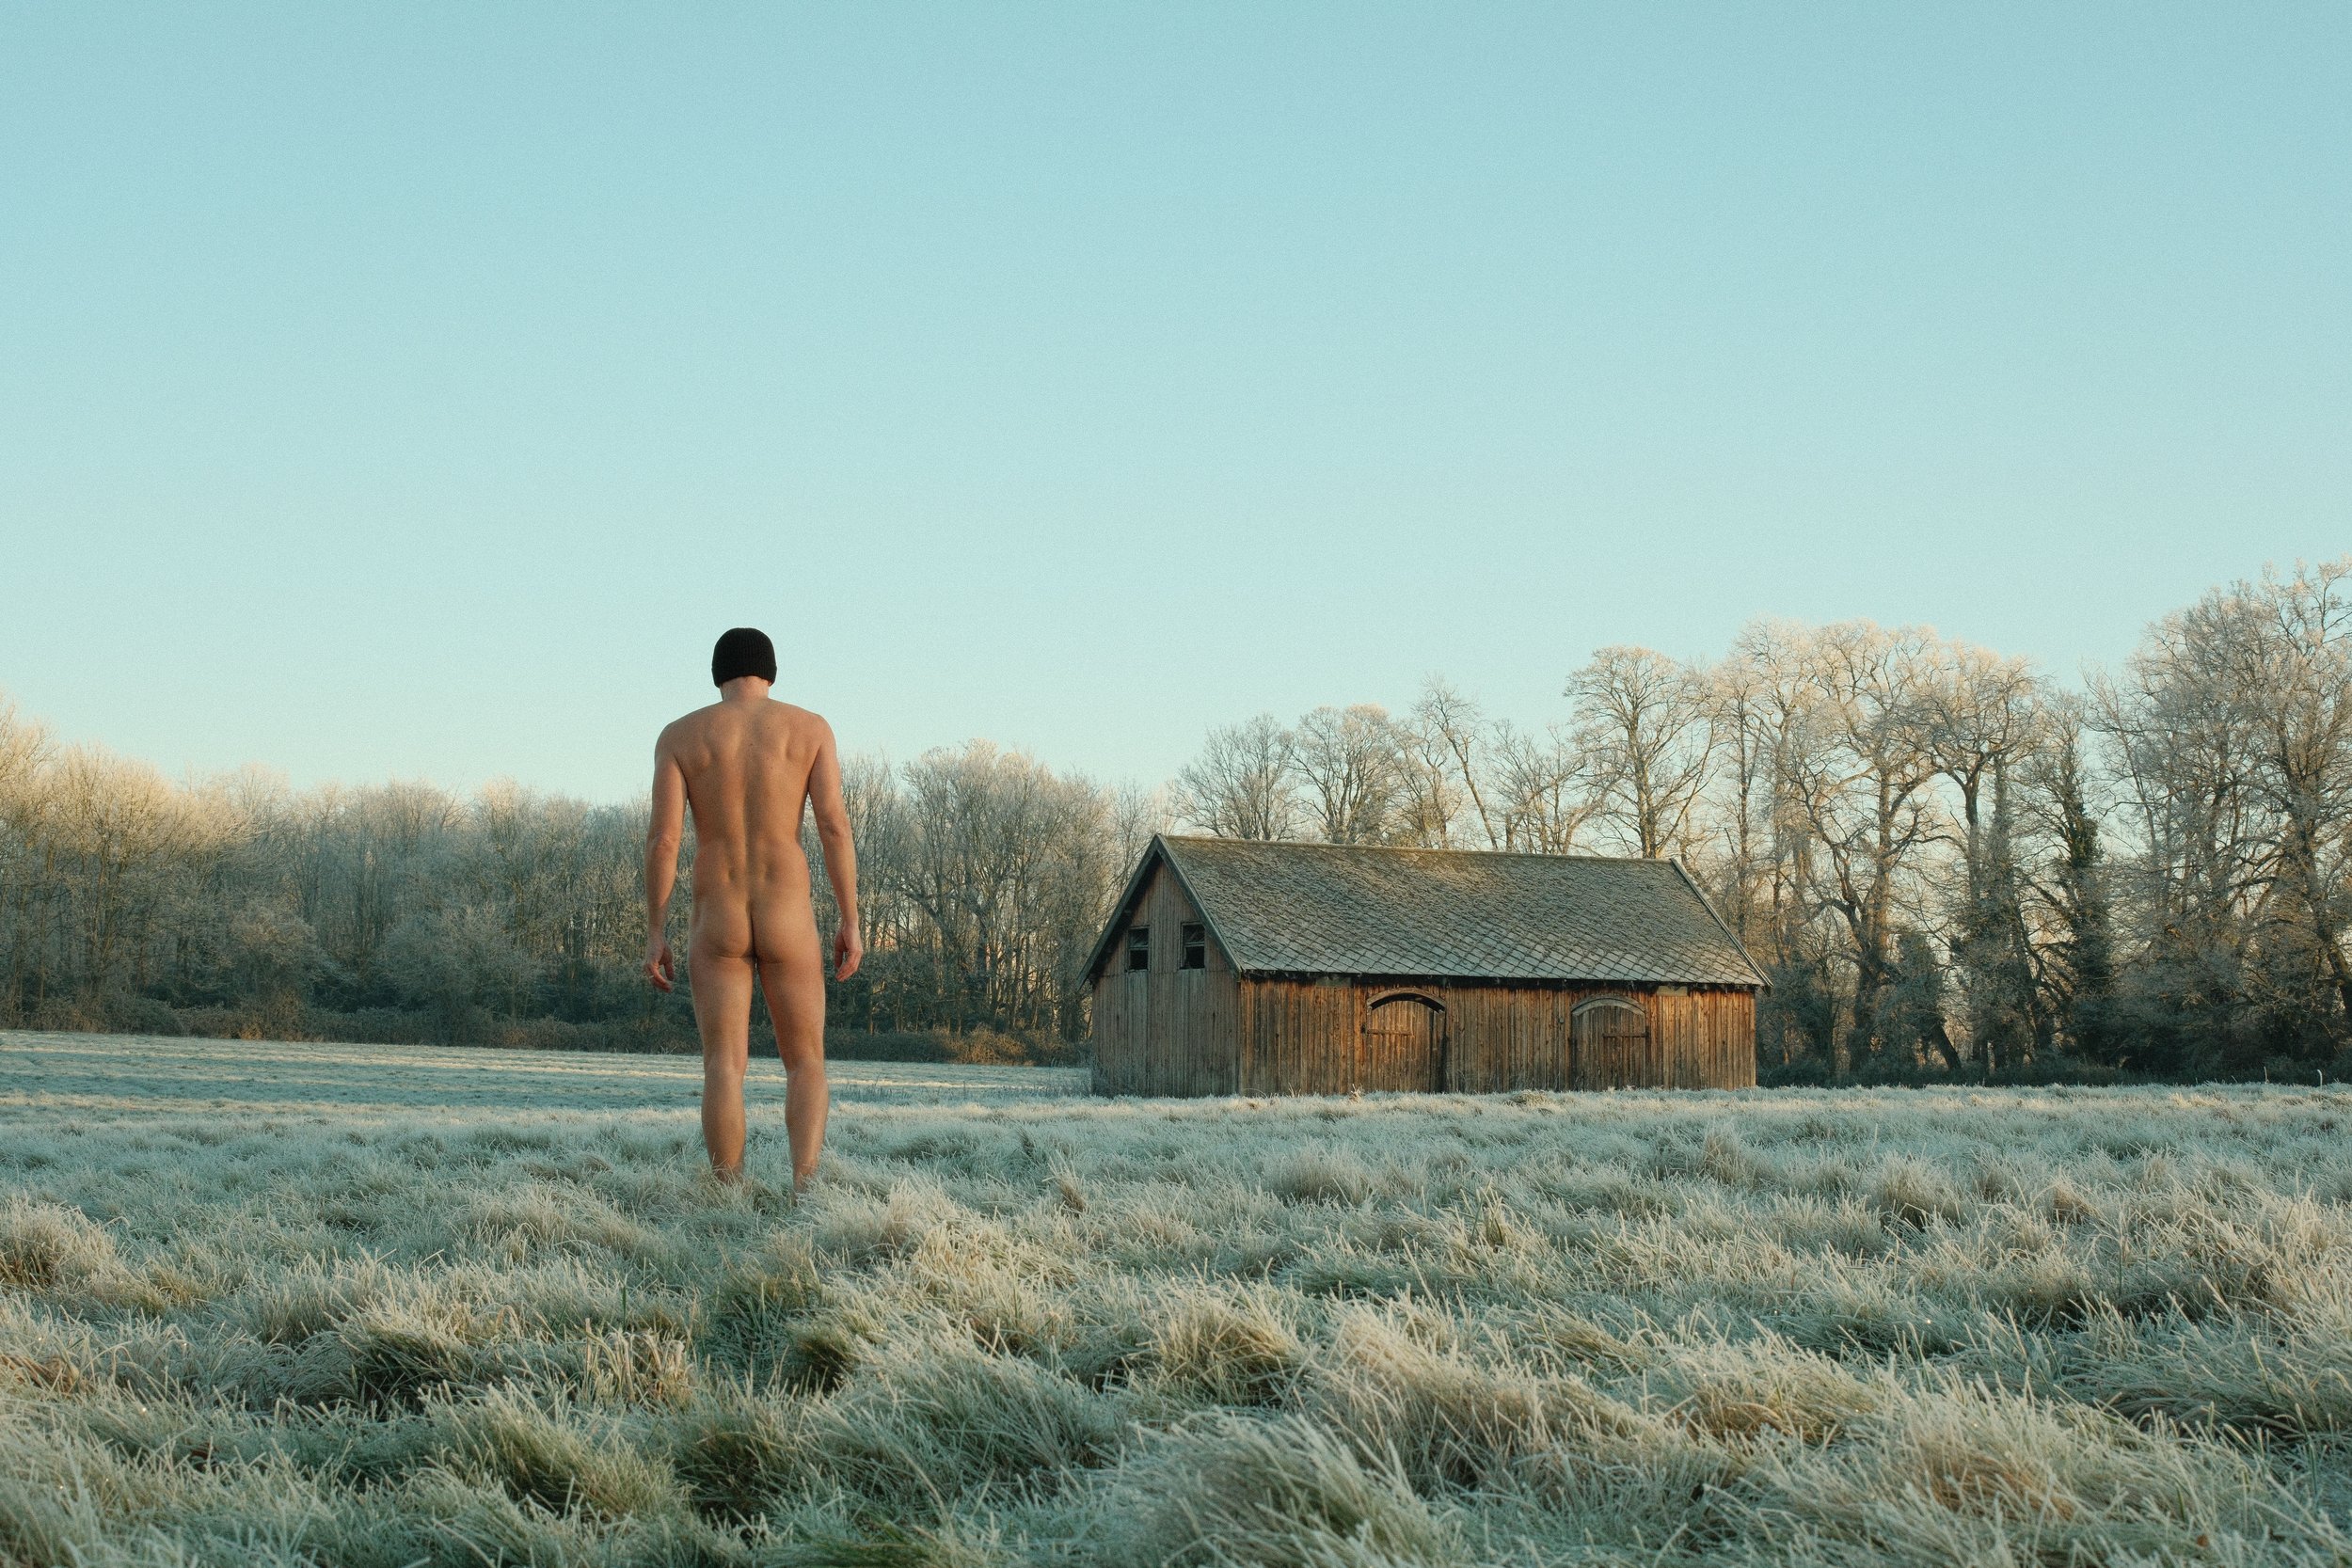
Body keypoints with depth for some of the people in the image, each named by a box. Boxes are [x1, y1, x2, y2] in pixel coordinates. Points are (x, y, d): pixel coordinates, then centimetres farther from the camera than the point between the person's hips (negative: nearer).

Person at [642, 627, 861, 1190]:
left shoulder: (679, 734, 2)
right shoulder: (810, 727, 2)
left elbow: (662, 837, -5)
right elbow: (835, 826, -6)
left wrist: (654, 933, 0)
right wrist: (851, 923, -2)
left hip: (716, 925, 0)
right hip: (787, 921, 0)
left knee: (724, 1069, 3)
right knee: (805, 1064, 10)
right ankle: (803, 1191, -13)